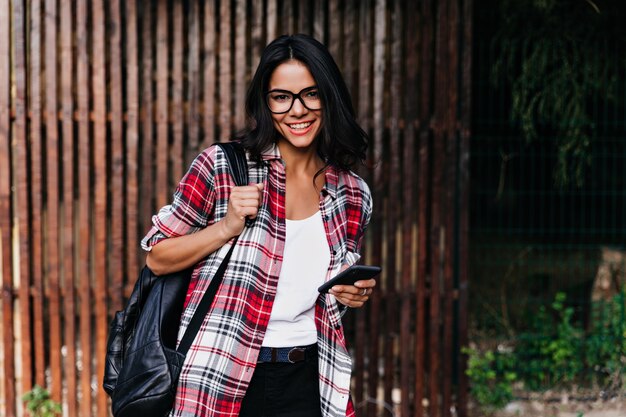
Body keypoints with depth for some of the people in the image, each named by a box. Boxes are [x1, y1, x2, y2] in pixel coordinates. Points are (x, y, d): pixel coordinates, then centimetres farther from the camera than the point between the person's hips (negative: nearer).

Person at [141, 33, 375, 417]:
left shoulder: (354, 197, 4)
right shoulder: (222, 166, -8)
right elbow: (158, 258, -4)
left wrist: (354, 295, -3)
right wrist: (227, 227, -17)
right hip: (222, 380, -3)